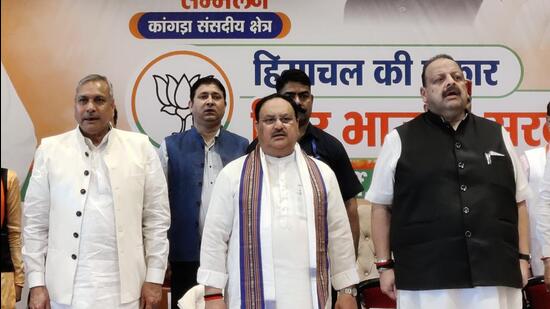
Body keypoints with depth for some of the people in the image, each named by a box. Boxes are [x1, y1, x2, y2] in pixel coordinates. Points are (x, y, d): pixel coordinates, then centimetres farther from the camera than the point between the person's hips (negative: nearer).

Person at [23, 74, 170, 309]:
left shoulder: (140, 148, 2)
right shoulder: (50, 150, 3)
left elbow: (156, 218, 3)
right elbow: (35, 222, 4)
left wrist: (154, 278, -1)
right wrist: (37, 283, 0)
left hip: (123, 289, 0)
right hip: (66, 289, 0)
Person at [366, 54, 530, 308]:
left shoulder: (497, 135, 12)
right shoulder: (400, 140, 4)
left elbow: (518, 202, 16)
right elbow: (381, 206, 5)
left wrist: (523, 258, 9)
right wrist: (385, 265, 1)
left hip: (495, 276, 3)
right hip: (426, 279, -2)